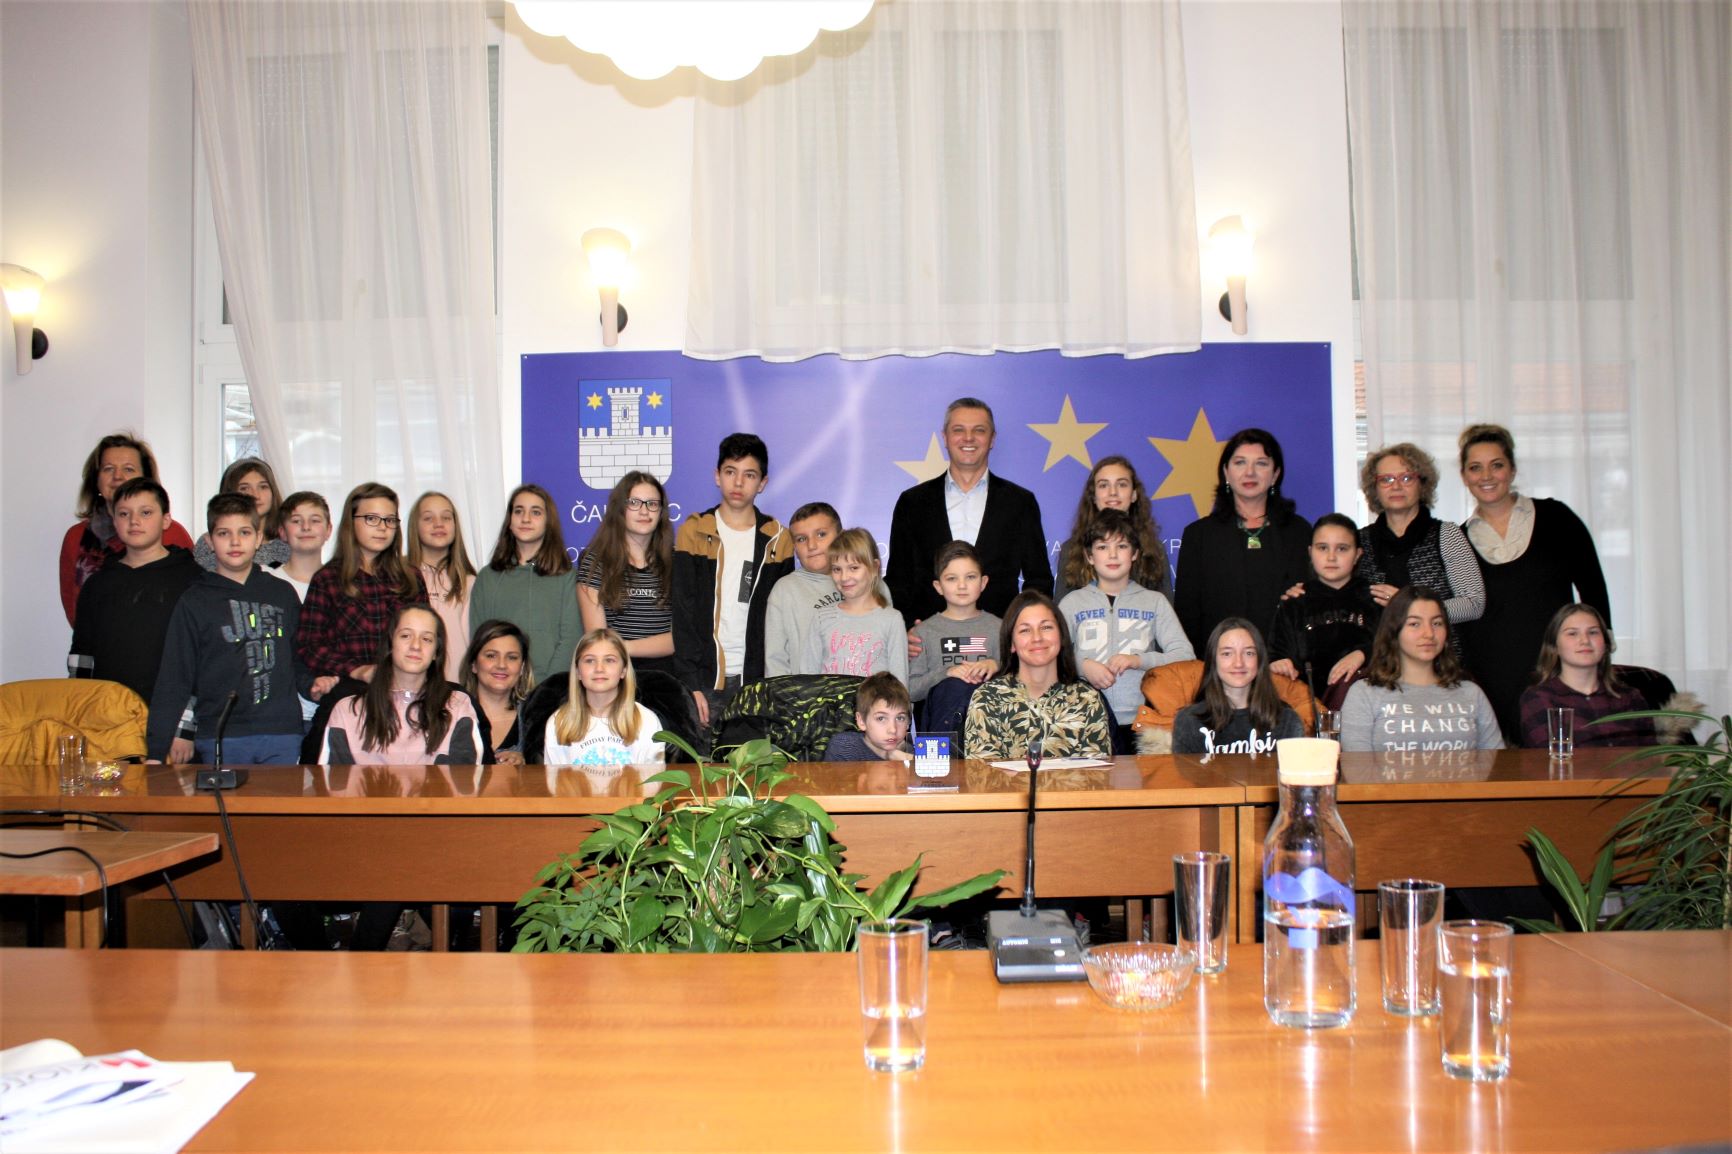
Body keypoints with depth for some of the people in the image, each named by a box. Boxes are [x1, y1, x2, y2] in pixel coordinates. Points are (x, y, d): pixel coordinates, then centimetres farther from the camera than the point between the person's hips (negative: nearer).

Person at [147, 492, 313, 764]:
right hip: (219, 738, -2)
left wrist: (313, 685, 0)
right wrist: (157, 748, -1)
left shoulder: (282, 594, 12)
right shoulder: (195, 601, 4)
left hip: (282, 733, 2)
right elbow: (174, 678, 3)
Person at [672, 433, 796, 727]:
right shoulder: (694, 532, 3)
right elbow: (683, 613, -1)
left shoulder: (777, 540, 7)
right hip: (704, 678, -1)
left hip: (758, 680, 1)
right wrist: (690, 683, -9)